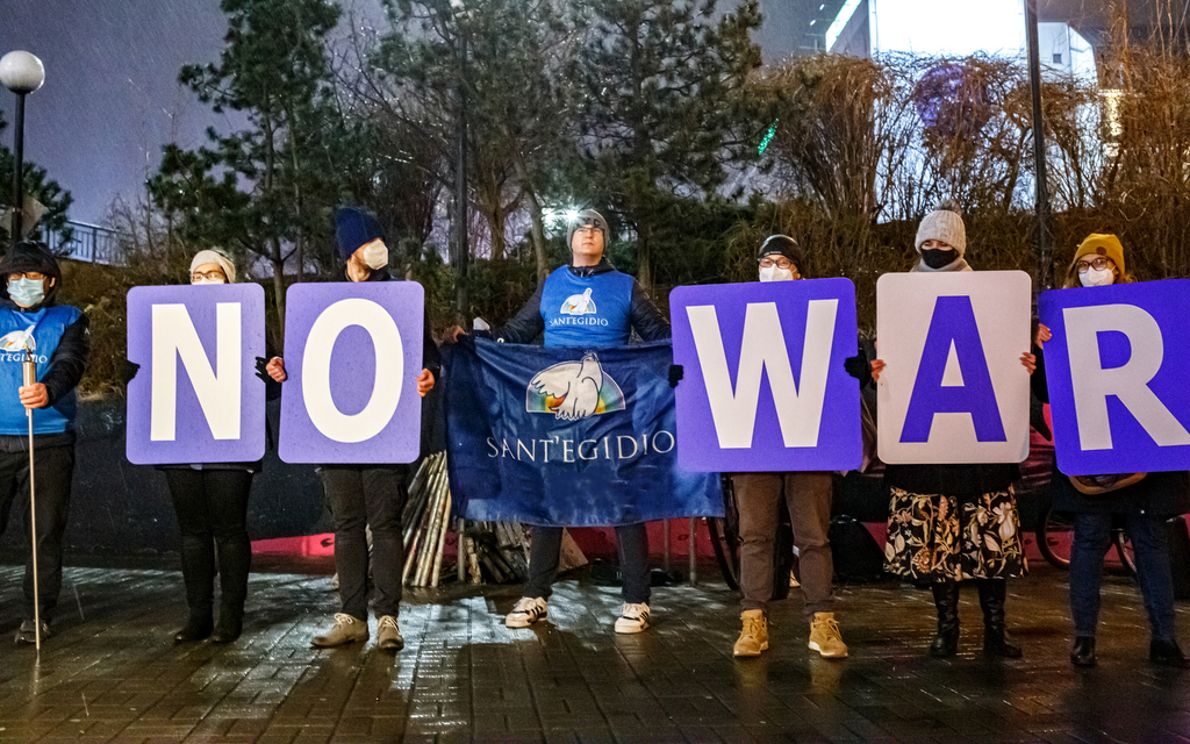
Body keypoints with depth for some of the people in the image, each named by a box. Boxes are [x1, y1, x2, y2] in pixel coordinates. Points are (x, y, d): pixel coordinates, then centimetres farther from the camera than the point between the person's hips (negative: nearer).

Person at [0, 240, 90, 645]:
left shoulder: (69, 320, 8)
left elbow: (70, 363, -11)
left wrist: (47, 391, -31)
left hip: (48, 441, -1)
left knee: (45, 533, 2)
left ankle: (37, 616, 12)